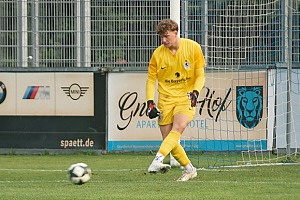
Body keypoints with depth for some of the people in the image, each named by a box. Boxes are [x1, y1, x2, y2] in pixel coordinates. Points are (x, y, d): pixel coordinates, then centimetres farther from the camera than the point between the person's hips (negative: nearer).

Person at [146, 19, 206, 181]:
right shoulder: (158, 54, -1)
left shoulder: (193, 48, -5)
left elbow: (200, 75, 1)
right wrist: (150, 102, -6)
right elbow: (151, 80, 6)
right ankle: (189, 169, 13)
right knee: (168, 139, -3)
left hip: (186, 97, -3)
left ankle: (158, 159, -41)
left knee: (178, 127, -28)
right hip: (166, 99, 3)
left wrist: (195, 92, -17)